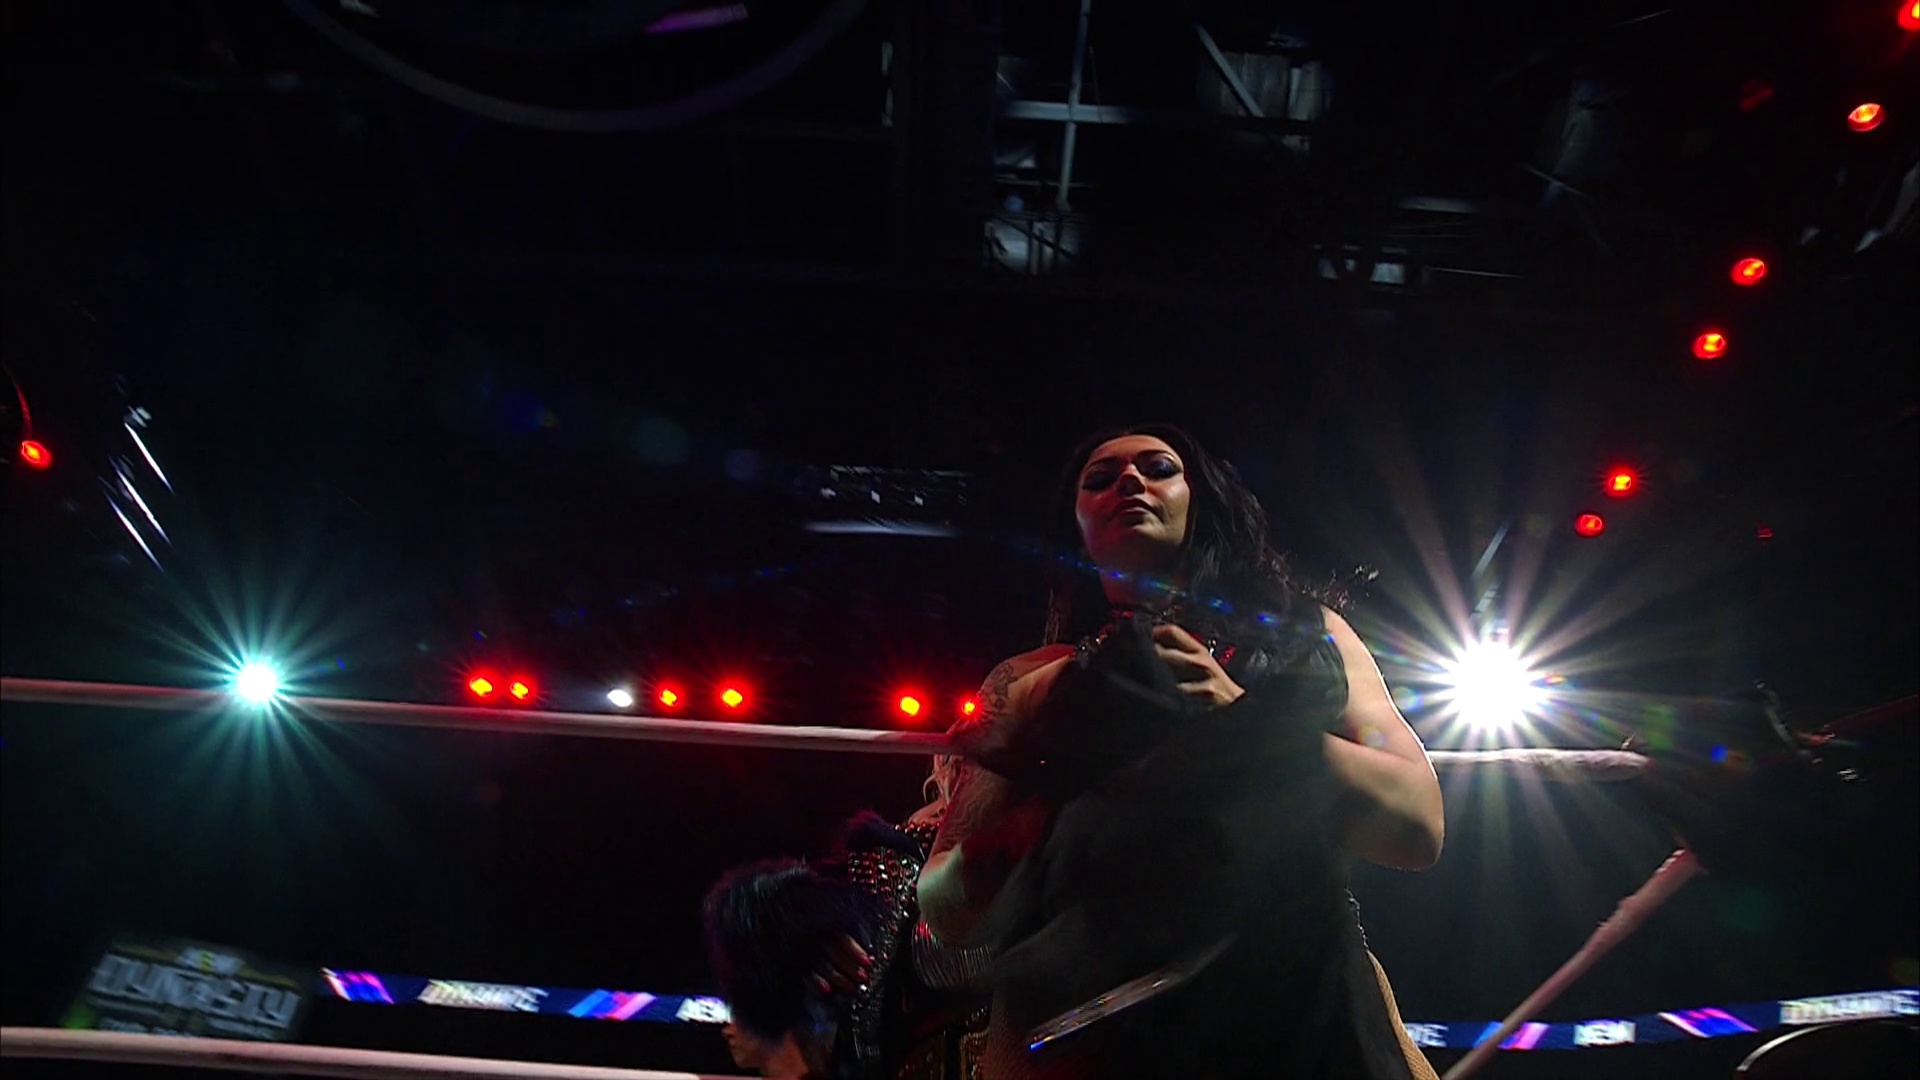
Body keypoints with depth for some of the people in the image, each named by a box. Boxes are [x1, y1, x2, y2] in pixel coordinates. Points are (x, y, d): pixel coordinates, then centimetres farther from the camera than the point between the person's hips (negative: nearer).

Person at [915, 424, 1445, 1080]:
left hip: (1302, 999, 0)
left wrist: (1234, 716, -10)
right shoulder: (1030, 683, 13)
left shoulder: (1306, 633, 15)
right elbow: (946, 914, 6)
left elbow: (1418, 824, 2)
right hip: (1086, 1018, 0)